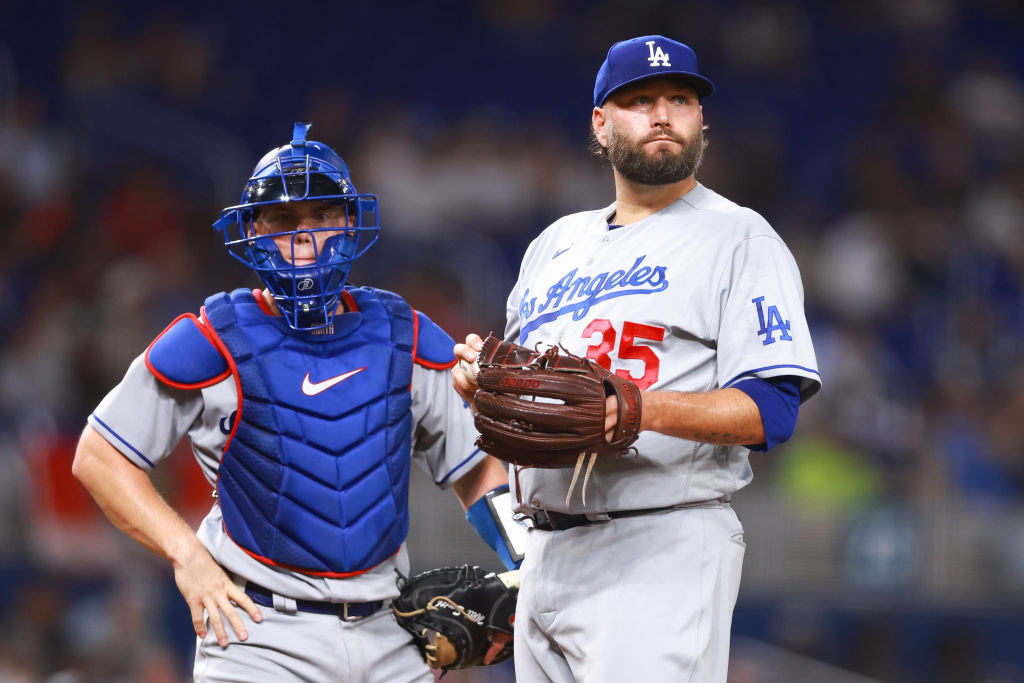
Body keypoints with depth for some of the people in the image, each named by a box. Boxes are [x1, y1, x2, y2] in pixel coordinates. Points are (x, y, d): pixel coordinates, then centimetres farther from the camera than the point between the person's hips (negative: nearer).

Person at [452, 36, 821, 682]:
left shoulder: (739, 237, 0)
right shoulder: (556, 243, 21)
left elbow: (771, 410, -11)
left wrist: (644, 408, -26)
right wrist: (479, 380, 2)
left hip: (664, 552, -7)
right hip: (548, 556, 7)